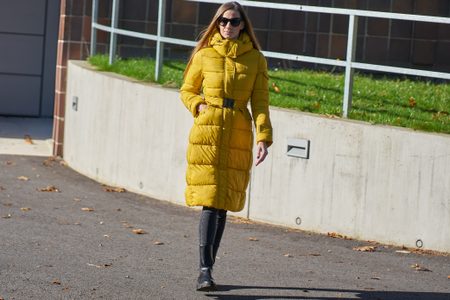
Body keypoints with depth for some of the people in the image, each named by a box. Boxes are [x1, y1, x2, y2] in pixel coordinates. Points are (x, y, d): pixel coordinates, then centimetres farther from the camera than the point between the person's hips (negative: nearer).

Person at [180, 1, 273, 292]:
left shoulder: (255, 59, 6)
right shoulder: (205, 55, 5)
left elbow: (260, 102, 3)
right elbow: (187, 90, 16)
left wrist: (264, 138, -7)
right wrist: (199, 106, -5)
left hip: (239, 136, 1)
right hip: (207, 131, -1)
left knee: (222, 203, 4)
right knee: (210, 201, -11)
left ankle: (207, 269, 14)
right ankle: (205, 270, -15)